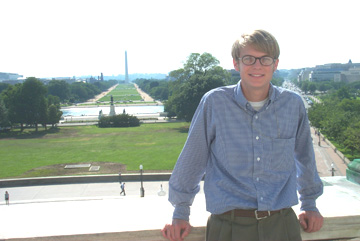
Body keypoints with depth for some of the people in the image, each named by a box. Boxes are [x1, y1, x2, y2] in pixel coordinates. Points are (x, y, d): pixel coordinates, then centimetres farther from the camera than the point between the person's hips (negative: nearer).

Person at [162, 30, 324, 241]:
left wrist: (309, 204, 24)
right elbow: (191, 159, 2)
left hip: (282, 223, 2)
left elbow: (305, 156, 16)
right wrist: (181, 213, 9)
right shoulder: (214, 102, -7)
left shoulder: (293, 104, 0)